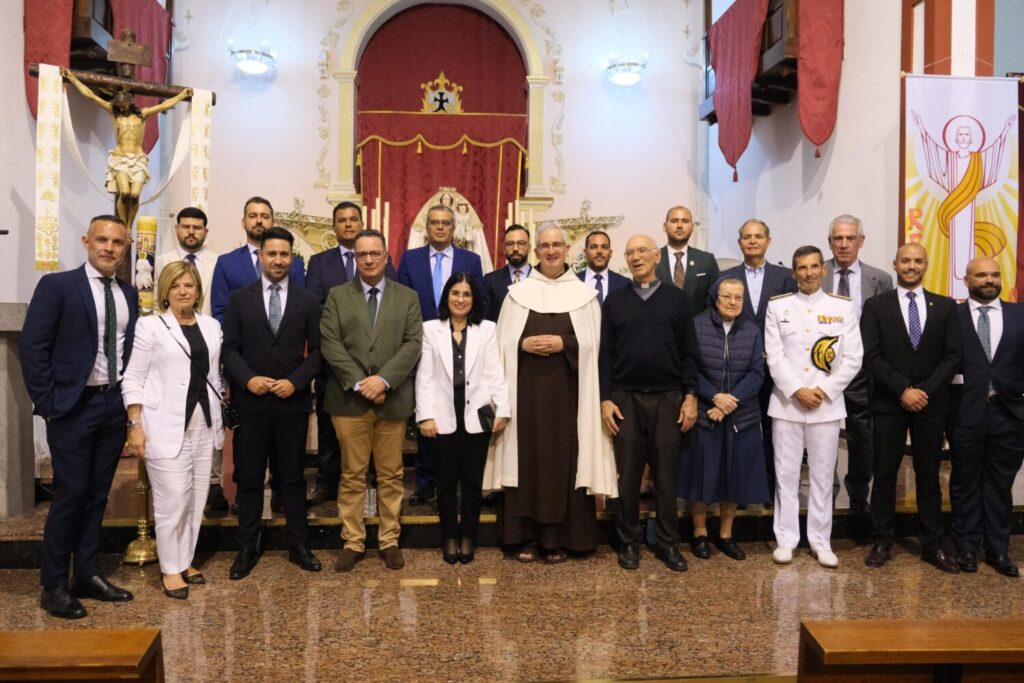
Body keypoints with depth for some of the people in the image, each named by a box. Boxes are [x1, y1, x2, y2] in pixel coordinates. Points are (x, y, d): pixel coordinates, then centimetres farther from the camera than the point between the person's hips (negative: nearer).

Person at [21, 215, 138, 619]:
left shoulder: (129, 294, 9)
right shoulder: (57, 286, -6)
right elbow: (32, 347, -9)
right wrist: (47, 404, -12)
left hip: (115, 405, 5)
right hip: (74, 406, -5)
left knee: (97, 495, 12)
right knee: (70, 494, -1)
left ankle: (87, 575, 24)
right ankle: (53, 585, 14)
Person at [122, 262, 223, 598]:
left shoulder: (211, 326, 10)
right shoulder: (150, 326, -3)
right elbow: (133, 379, -5)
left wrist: (219, 421, 12)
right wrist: (136, 425, -12)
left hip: (203, 425, 5)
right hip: (166, 426, -5)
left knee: (197, 498, 11)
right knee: (172, 500, -3)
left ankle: (186, 561, 25)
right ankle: (171, 569, 12)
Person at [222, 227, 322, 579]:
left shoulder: (308, 300, 4)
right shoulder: (239, 298, 5)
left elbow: (317, 351, 2)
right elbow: (230, 348, 2)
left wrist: (296, 381, -13)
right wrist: (248, 379, -14)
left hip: (293, 401, 0)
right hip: (251, 402, 0)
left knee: (293, 476, 9)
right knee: (249, 478, 7)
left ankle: (298, 545, 20)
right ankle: (247, 548, 19)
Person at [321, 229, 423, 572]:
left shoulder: (407, 297, 9)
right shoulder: (337, 296, 8)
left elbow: (413, 344, -2)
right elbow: (330, 344, -3)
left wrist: (383, 379, -15)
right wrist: (359, 382, -13)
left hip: (393, 399, 1)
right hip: (349, 399, 0)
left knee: (391, 475, 7)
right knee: (352, 475, 6)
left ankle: (389, 541, 19)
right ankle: (352, 542, 17)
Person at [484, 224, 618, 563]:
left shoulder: (584, 294, 6)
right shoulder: (518, 292, 7)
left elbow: (592, 342, 1)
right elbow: (503, 342, 4)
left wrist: (563, 343, -14)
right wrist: (524, 344, -14)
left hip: (566, 388, 0)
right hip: (527, 387, 0)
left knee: (562, 457, 2)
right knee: (527, 456, 2)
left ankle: (558, 538, 12)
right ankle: (526, 536, 11)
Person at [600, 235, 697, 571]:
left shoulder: (676, 298, 6)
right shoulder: (614, 300, 7)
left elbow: (689, 352, 4)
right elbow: (605, 354, 4)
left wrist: (690, 396, -3)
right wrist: (605, 399, -3)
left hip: (668, 398, 0)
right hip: (625, 399, 0)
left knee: (667, 474, 5)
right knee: (628, 475, 6)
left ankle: (668, 543, 17)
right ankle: (629, 541, 18)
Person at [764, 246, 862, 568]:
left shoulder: (843, 307, 4)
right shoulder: (777, 306, 3)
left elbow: (853, 358, 1)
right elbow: (774, 356, -2)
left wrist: (825, 391, -9)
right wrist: (797, 391, -12)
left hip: (827, 404, 0)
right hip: (786, 403, 0)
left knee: (823, 476, 7)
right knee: (786, 474, 5)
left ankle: (821, 541, 18)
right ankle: (786, 539, 15)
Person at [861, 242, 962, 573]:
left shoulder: (945, 306, 7)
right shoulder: (876, 306, 2)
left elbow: (953, 356, 1)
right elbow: (871, 356, -6)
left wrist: (925, 390, -11)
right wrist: (903, 390, -14)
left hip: (931, 403, 1)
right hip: (889, 403, -1)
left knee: (928, 477, 9)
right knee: (884, 475, 4)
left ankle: (932, 546, 18)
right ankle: (882, 543, 14)